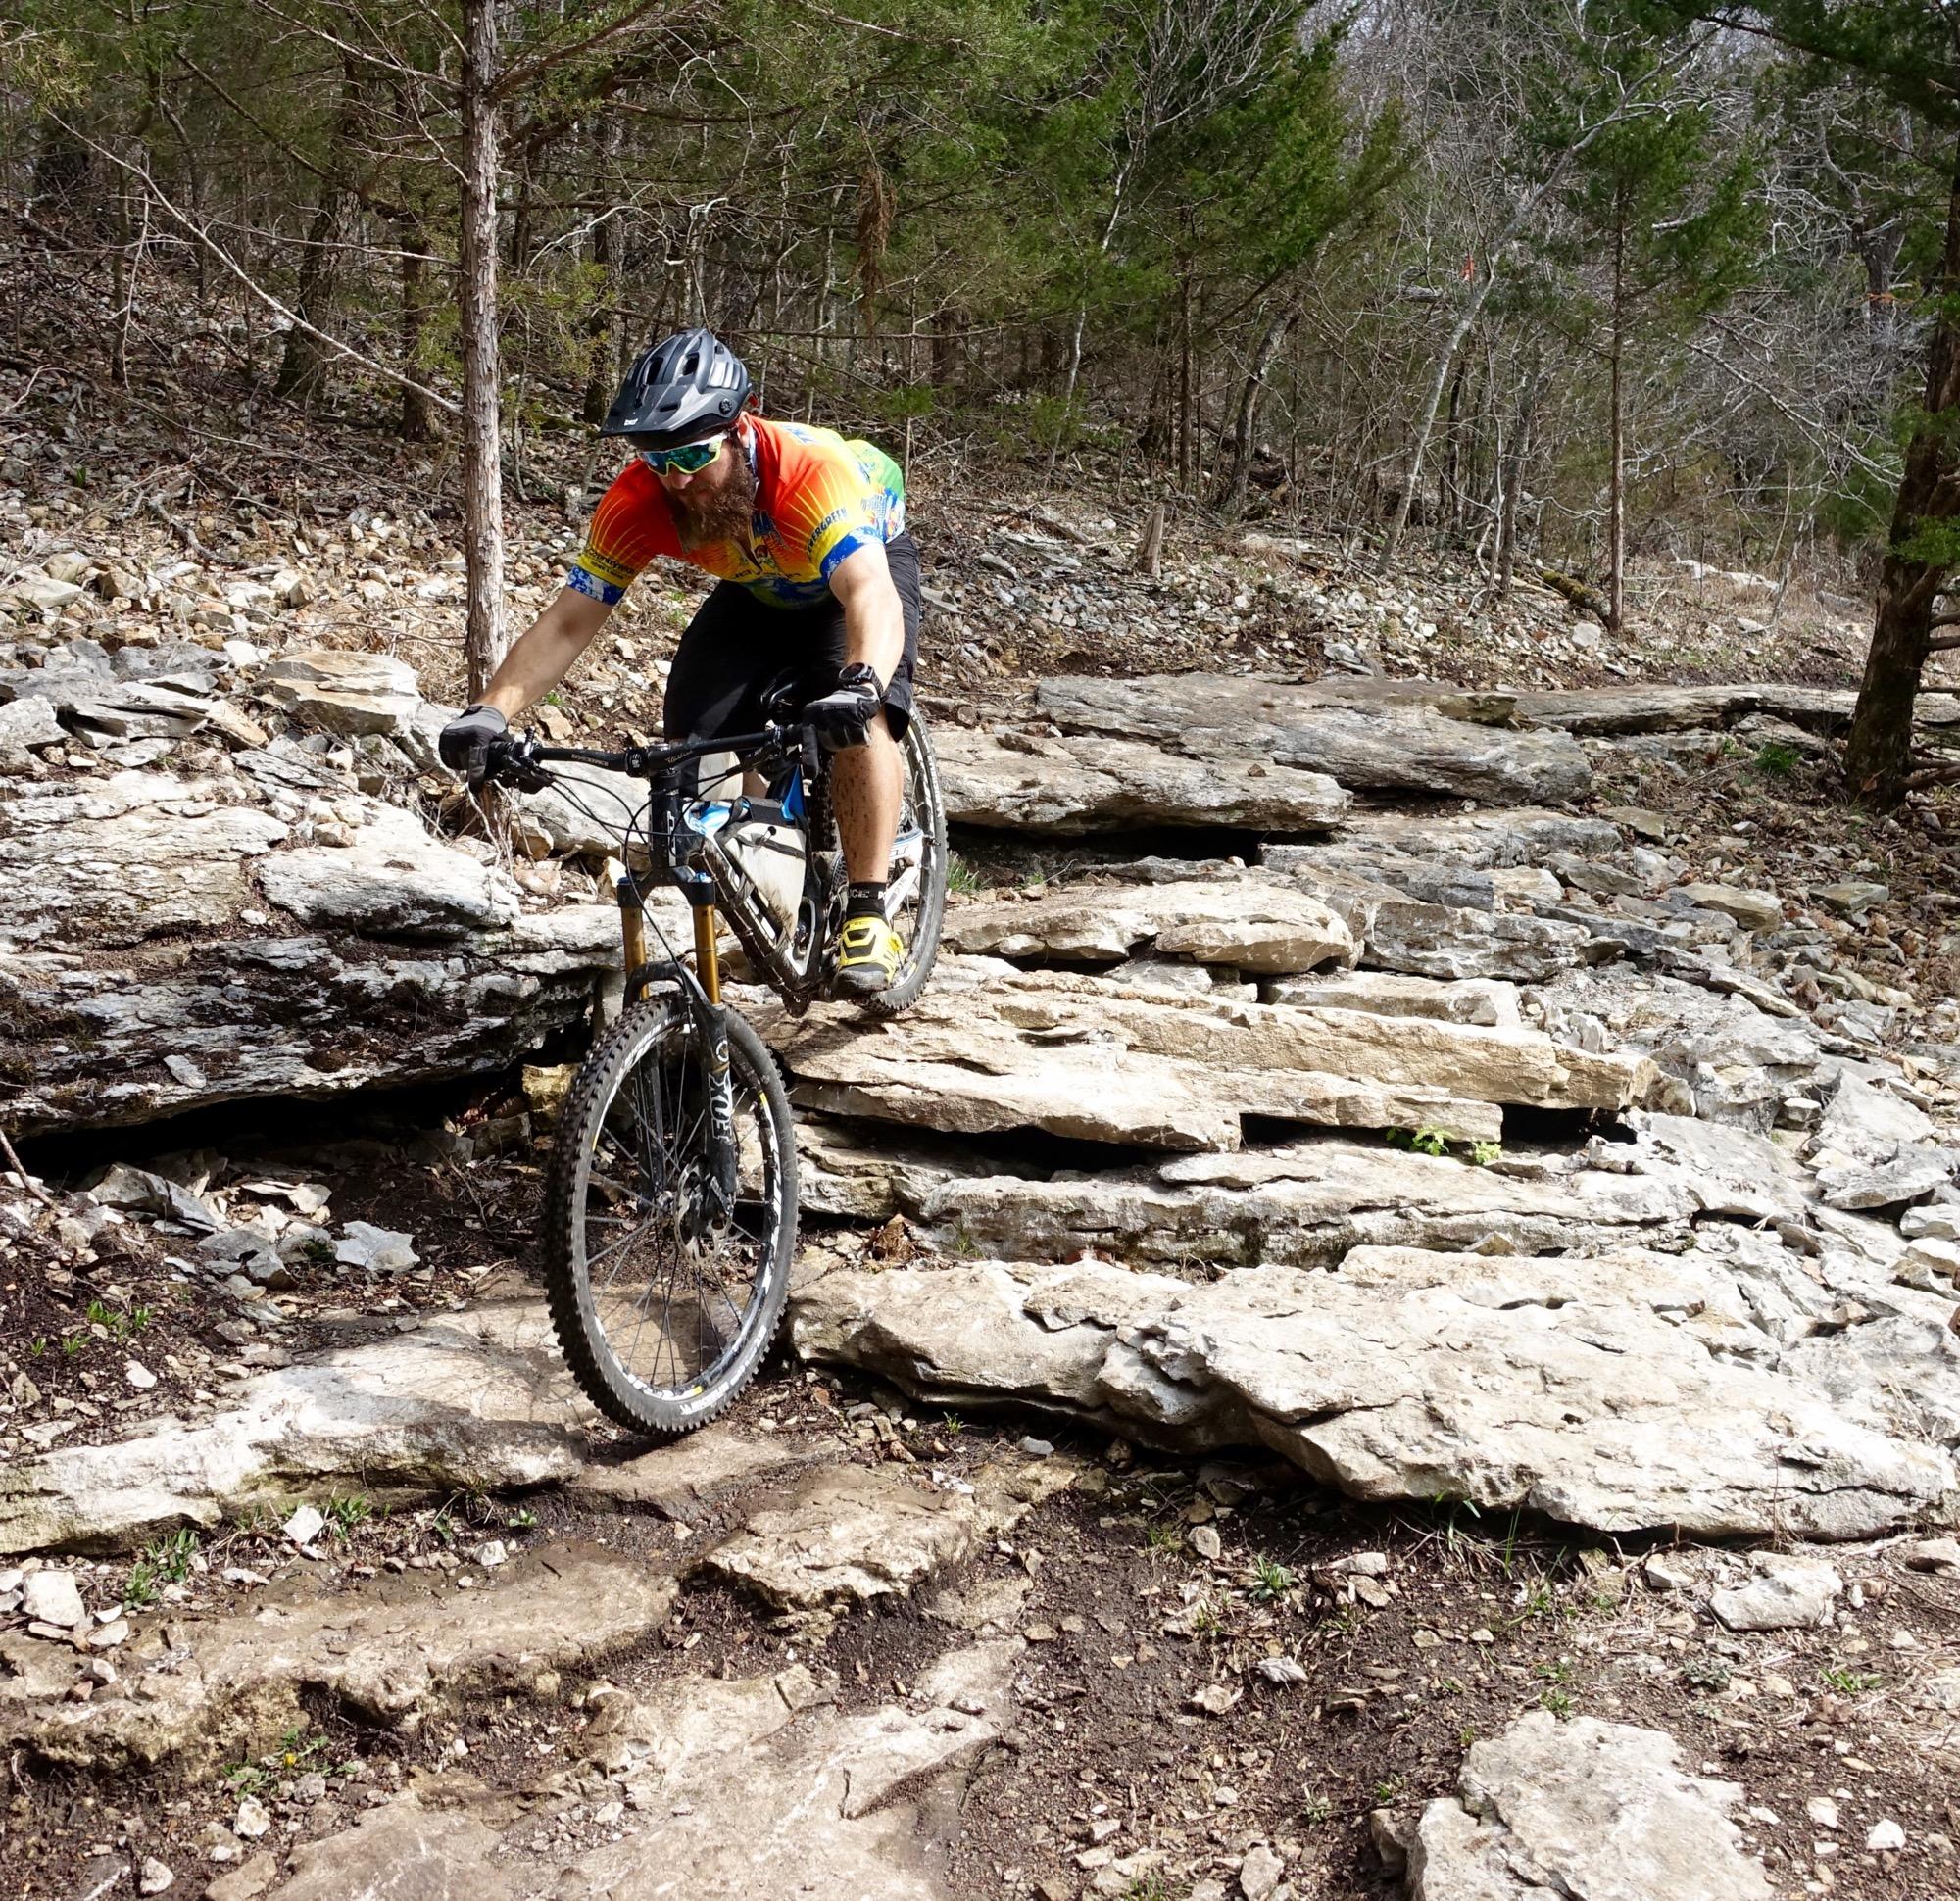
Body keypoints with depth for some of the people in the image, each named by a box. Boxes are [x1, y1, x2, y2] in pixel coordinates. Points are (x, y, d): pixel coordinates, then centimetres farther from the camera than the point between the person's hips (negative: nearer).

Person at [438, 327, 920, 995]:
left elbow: (871, 595, -56)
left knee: (858, 721, -30)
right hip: (758, 591, 4)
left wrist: (860, 685, -76)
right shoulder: (637, 501, -29)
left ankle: (868, 912, -20)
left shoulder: (812, 469, -42)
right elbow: (566, 622, -29)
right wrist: (492, 710, -44)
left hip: (864, 559, -4)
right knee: (698, 731, -16)